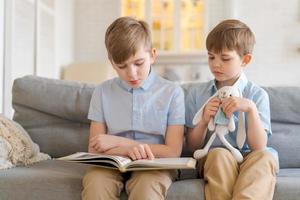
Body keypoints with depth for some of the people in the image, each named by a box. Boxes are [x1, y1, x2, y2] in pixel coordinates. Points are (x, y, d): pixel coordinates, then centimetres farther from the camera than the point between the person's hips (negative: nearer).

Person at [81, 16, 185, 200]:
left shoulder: (172, 92, 1)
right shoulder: (103, 92, 6)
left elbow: (173, 152, -3)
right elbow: (95, 150, 2)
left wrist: (117, 142, -6)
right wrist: (128, 149, -20)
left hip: (154, 166, -1)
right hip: (113, 164, 2)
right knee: (94, 181, -32)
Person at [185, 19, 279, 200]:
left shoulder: (257, 95, 4)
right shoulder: (197, 93, 9)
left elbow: (259, 147, -5)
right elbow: (193, 146, 10)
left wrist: (250, 108, -18)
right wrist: (204, 120, -8)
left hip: (249, 161, 0)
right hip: (211, 160, 0)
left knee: (266, 157, -34)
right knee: (219, 154, -35)